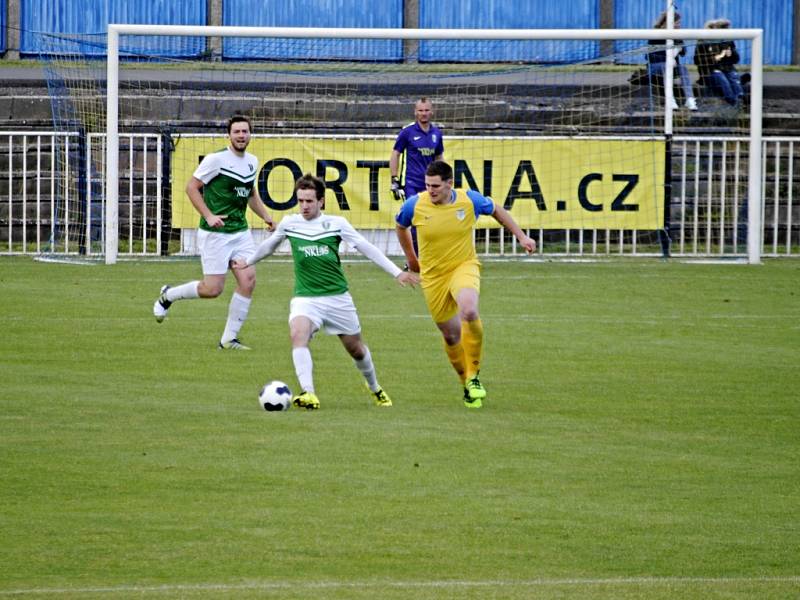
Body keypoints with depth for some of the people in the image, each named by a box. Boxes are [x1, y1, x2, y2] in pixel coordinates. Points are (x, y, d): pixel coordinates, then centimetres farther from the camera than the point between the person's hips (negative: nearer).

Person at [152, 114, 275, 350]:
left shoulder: (252, 161, 10)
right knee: (213, 289, -7)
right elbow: (192, 187, -9)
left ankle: (229, 339, 3)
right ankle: (168, 295, 21)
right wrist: (209, 216, -19)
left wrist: (266, 216, 10)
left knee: (248, 281, -7)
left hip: (241, 231, 6)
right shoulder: (216, 159, -12)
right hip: (215, 233, -6)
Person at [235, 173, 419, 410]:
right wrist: (248, 262, 37)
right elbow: (269, 245, 22)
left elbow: (366, 248, 0)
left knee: (355, 348, 13)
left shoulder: (336, 224, -4)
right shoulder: (289, 224, 2)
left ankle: (374, 388, 43)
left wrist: (397, 272, -4)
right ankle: (308, 394, -39)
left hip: (337, 297, 0)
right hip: (305, 298, 0)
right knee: (298, 334, -31)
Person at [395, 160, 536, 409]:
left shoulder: (470, 200, -12)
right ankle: (467, 385, 30)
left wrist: (521, 236, 6)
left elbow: (496, 210, 9)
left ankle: (474, 374, -13)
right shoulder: (414, 205, -11)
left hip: (464, 266, -2)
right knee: (451, 335, 6)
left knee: (469, 312, -31)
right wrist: (410, 257, 20)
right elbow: (401, 226, 12)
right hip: (433, 276, 2)